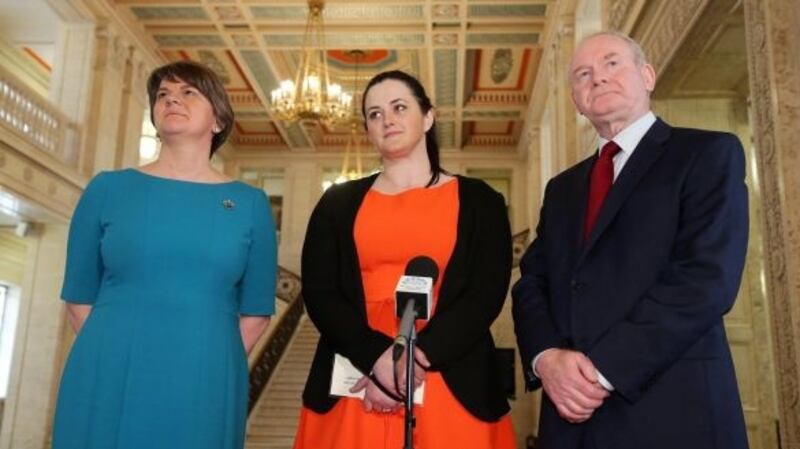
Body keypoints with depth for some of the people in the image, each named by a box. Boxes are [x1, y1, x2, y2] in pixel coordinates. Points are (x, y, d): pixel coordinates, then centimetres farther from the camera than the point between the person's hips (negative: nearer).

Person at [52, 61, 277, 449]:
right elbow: (80, 298, 7)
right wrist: (113, 354, 3)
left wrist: (212, 368, 0)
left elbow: (255, 312, 6)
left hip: (204, 392, 0)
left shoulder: (249, 203, 3)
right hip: (106, 387, 0)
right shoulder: (108, 189, 4)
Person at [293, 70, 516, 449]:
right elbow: (318, 293, 0)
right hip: (354, 387, 1)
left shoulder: (478, 200, 6)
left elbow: (488, 293, -3)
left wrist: (418, 356, -16)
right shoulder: (338, 203, 10)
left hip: (451, 386, -1)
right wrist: (377, 357, -15)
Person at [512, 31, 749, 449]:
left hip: (672, 409, -5)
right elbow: (531, 284, 9)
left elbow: (707, 277, -13)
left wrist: (603, 369, -17)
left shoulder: (709, 152, 0)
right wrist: (546, 358, -11)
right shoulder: (562, 188, 18)